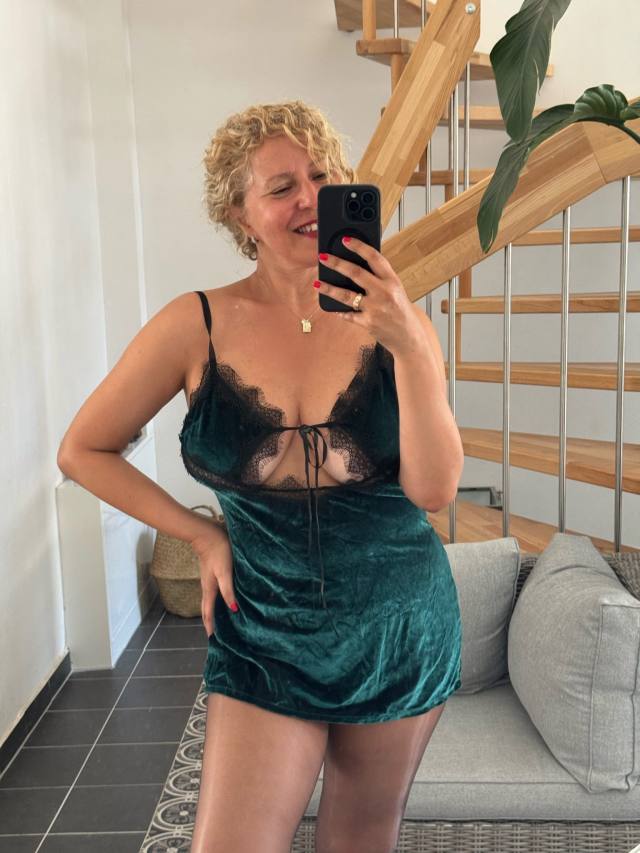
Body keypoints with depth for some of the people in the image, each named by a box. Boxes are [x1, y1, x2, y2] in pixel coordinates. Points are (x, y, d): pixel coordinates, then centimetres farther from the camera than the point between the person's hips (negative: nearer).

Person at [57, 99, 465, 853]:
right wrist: (201, 535, -4)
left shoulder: (391, 318, -7)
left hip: (398, 630, 1)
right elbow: (83, 451, 1)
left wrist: (409, 347, -26)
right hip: (266, 634, -1)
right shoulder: (198, 325, -9)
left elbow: (434, 490, -14)